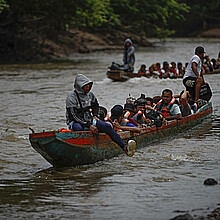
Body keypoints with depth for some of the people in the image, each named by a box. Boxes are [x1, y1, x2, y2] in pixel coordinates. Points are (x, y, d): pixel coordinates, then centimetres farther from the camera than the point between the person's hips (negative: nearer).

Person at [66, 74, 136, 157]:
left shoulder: (89, 94, 7)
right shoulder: (72, 97, -14)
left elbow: (96, 105, 29)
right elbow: (75, 116, -20)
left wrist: (95, 115, 10)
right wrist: (89, 126, -25)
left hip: (88, 120, 5)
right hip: (75, 122, -5)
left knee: (107, 127, -15)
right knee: (79, 129, -42)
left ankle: (124, 147, -21)